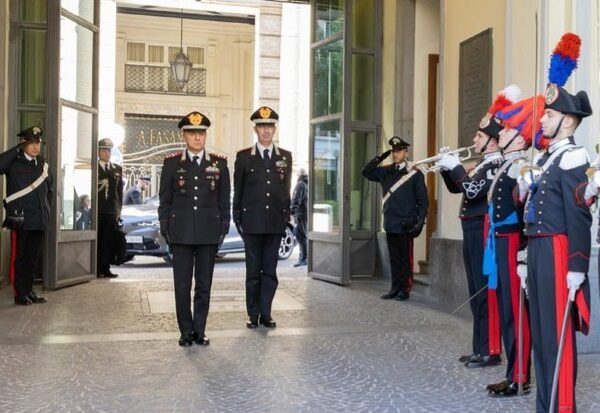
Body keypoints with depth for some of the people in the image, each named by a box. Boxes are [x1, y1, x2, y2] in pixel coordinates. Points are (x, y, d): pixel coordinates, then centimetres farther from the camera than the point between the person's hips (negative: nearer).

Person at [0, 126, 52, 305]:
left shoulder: (43, 164, 13)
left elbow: (49, 189, 23)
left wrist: (46, 209, 14)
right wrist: (17, 149, -18)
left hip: (39, 220, 5)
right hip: (20, 219, -5)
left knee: (32, 257, 11)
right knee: (20, 257, 3)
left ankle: (29, 291, 21)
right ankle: (20, 294, 10)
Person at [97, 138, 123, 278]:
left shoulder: (117, 169, 14)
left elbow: (120, 191, 14)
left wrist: (119, 209, 8)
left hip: (112, 211, 4)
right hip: (97, 211, -4)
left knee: (108, 241, 4)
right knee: (97, 241, -1)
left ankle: (106, 269, 9)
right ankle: (96, 270, 3)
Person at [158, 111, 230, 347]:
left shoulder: (219, 164, 6)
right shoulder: (171, 164, 5)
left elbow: (224, 200, 8)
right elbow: (165, 200, 7)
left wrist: (223, 229, 3)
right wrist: (165, 230, 1)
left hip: (209, 234, 1)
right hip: (181, 234, -1)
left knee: (204, 285, 7)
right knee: (182, 285, 2)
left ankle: (199, 331, 17)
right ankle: (186, 332, 14)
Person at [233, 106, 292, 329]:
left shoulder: (285, 156, 8)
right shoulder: (244, 156, 2)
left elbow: (286, 190, 11)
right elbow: (237, 191, 4)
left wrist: (286, 217, 6)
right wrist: (238, 219, 0)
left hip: (275, 223, 2)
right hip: (252, 222, -2)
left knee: (270, 271, 6)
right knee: (253, 271, 5)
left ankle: (266, 313, 15)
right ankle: (253, 314, 14)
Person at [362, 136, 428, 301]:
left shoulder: (415, 174, -4)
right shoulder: (385, 172, 9)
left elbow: (423, 200, -4)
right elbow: (366, 173, 15)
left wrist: (420, 222, -11)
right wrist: (379, 158, 1)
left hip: (406, 225, -5)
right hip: (390, 224, 5)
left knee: (406, 259, 4)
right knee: (394, 259, 11)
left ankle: (405, 290, 10)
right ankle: (395, 288, 19)